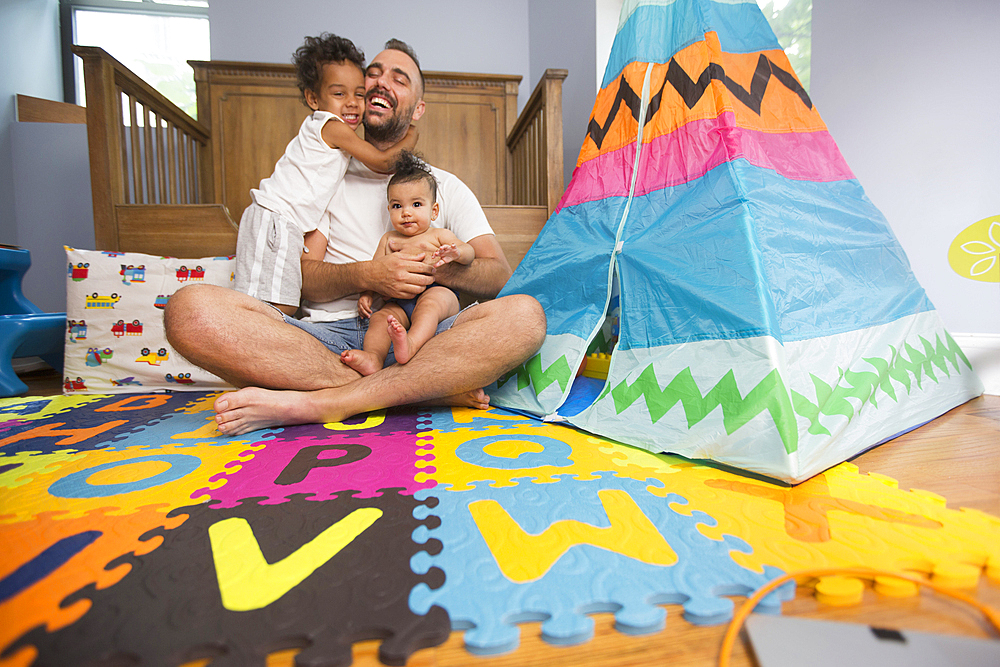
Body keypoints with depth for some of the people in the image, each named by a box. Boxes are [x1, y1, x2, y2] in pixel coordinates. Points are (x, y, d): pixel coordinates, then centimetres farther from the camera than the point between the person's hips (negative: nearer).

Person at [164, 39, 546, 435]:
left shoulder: (445, 186, 21)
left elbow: (499, 275, 9)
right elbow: (301, 278, 8)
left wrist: (451, 269, -13)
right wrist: (365, 275, -13)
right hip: (328, 336, 1)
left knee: (525, 315, -28)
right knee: (192, 308, -25)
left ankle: (313, 404, -29)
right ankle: (432, 388, -26)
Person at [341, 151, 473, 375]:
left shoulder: (439, 235, 15)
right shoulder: (388, 239, 27)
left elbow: (470, 251, 1)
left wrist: (455, 252, -23)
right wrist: (367, 294, 8)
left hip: (439, 292, -4)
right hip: (400, 302, 4)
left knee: (429, 302, -36)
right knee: (380, 317, -23)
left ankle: (411, 343, -58)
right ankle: (373, 358, -46)